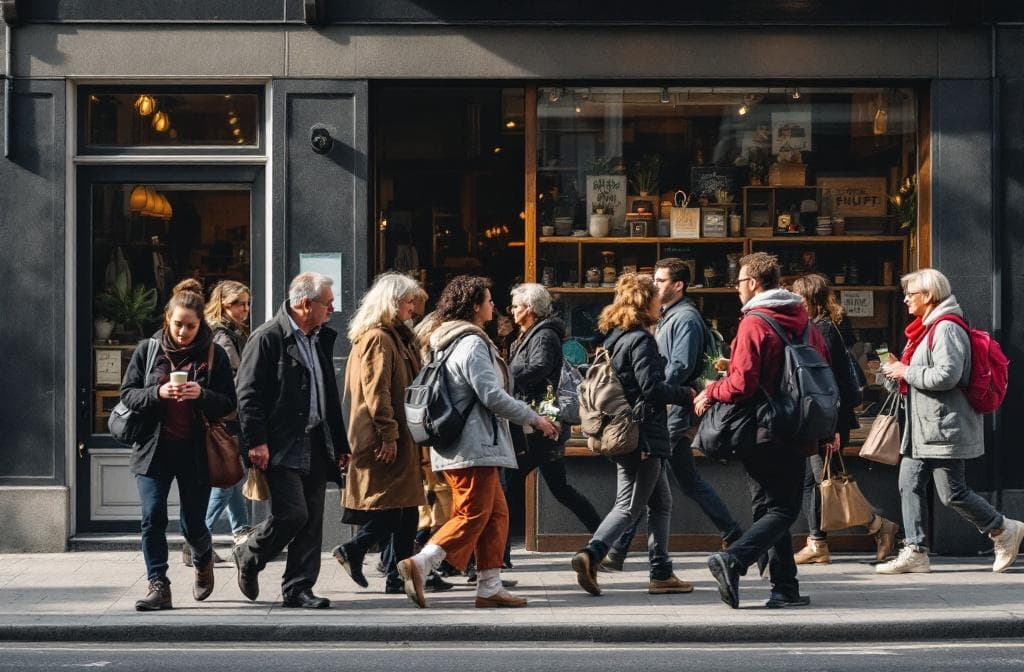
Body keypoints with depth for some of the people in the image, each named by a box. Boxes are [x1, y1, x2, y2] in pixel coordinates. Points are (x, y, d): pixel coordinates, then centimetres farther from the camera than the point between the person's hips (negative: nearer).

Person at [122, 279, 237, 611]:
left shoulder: (214, 354, 0)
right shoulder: (148, 350, 2)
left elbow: (229, 403, -1)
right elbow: (127, 394, 1)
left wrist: (203, 395, -21)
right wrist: (157, 392, -18)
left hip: (196, 451, -1)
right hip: (154, 448, 1)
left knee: (193, 525, 6)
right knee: (153, 516, -11)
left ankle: (203, 561, 39)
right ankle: (158, 586, -5)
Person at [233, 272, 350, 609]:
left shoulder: (321, 339, 17)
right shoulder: (268, 338, -7)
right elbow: (248, 394, -11)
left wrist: (340, 444, 20)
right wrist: (256, 442, -18)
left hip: (315, 448, 7)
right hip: (281, 448, -7)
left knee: (312, 520, 4)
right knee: (292, 512, -14)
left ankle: (298, 589, 11)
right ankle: (248, 558, 12)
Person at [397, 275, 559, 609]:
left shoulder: (448, 340, 18)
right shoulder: (472, 343, -14)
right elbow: (492, 395, -20)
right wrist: (534, 419, -10)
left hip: (458, 443, 10)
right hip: (474, 445, -10)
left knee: (496, 513, 12)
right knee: (473, 515, -10)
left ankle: (490, 587, 12)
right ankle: (419, 564, -18)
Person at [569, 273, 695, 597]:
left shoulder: (615, 337, 14)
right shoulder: (640, 339, -14)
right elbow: (651, 386, -20)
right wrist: (686, 394, -7)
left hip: (626, 433, 10)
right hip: (644, 434, -10)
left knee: (661, 503, 15)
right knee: (630, 506, -7)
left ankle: (661, 572, 16)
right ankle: (591, 553, -19)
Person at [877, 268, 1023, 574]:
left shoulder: (946, 329, -14)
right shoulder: (926, 329, 18)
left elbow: (947, 375, -27)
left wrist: (906, 372, -16)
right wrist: (895, 370, 9)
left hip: (945, 428, -10)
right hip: (922, 429, 10)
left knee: (952, 494, -5)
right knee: (909, 486, 4)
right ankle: (915, 552, 6)